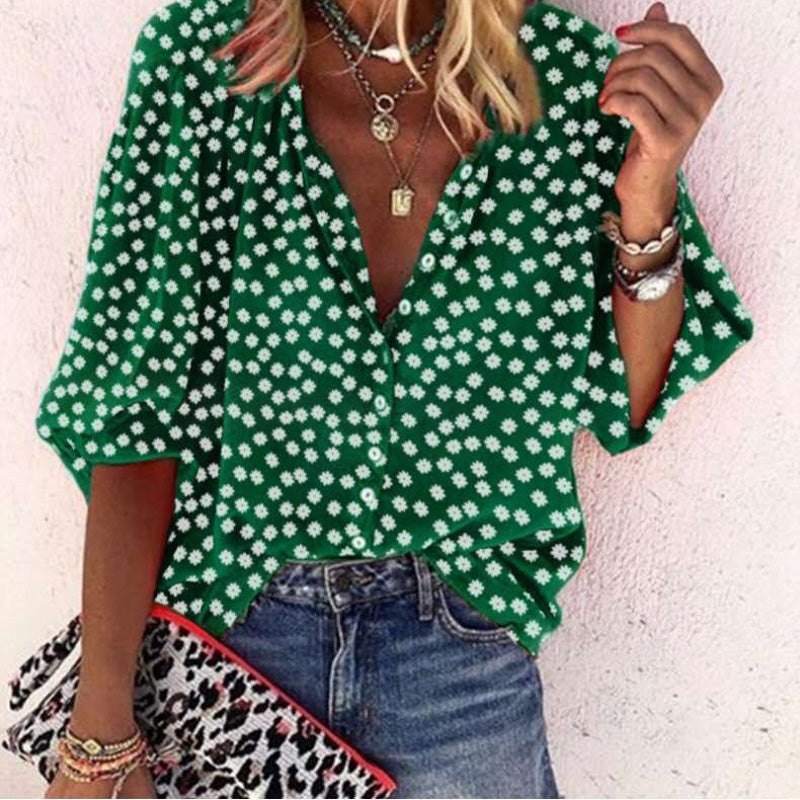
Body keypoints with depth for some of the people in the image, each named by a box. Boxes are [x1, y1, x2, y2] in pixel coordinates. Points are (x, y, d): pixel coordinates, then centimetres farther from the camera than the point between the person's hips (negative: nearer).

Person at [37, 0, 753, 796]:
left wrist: (647, 212, -20)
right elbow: (137, 399, -13)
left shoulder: (578, 79, -11)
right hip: (226, 618, 0)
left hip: (463, 640, 1)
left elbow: (625, 408, -3)